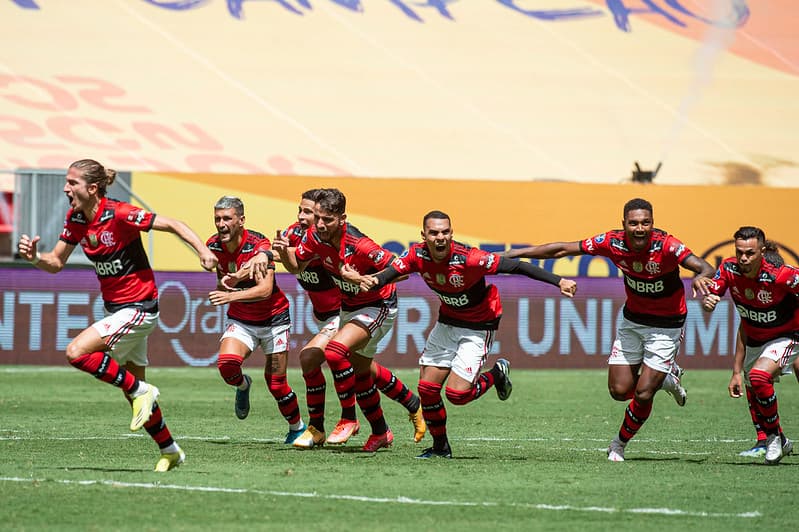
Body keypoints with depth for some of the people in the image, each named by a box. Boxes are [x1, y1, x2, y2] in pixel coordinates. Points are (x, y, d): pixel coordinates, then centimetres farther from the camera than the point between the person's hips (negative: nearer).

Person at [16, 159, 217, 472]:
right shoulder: (75, 219, 0)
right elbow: (56, 263, 6)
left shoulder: (119, 215, -21)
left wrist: (203, 251, -32)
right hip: (116, 308, 8)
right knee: (133, 392, 15)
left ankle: (141, 391, -9)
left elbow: (173, 225, -19)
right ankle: (170, 451, 30)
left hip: (138, 308, -8)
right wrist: (35, 257, -16)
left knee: (76, 352, -23)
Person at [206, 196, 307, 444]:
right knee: (227, 363, -25)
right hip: (240, 320, 4)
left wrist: (232, 296, -48)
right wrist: (222, 285, -5)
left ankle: (297, 428, 23)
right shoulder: (213, 245, -7)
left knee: (276, 384, -3)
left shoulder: (259, 244, -23)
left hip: (273, 318, -4)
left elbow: (265, 289, -35)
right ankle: (242, 385, 10)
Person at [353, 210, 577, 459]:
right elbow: (391, 272, -19)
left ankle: (497, 374, 16)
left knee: (457, 393, -14)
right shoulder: (418, 255, -15)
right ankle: (440, 447, 21)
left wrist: (559, 282, -35)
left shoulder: (468, 258, -31)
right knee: (427, 388, 1)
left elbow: (516, 266, -30)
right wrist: (373, 281, -44)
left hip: (478, 326, -5)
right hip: (448, 321, 5)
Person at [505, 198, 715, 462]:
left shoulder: (666, 245, -26)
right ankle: (665, 377, 30)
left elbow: (705, 268, -35)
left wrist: (701, 277, -60)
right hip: (632, 320, 4)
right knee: (619, 390, 0)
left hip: (666, 326, -4)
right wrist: (517, 253, -7)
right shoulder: (613, 242, -15)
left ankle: (620, 444, 21)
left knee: (643, 395, -7)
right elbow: (564, 249, -6)